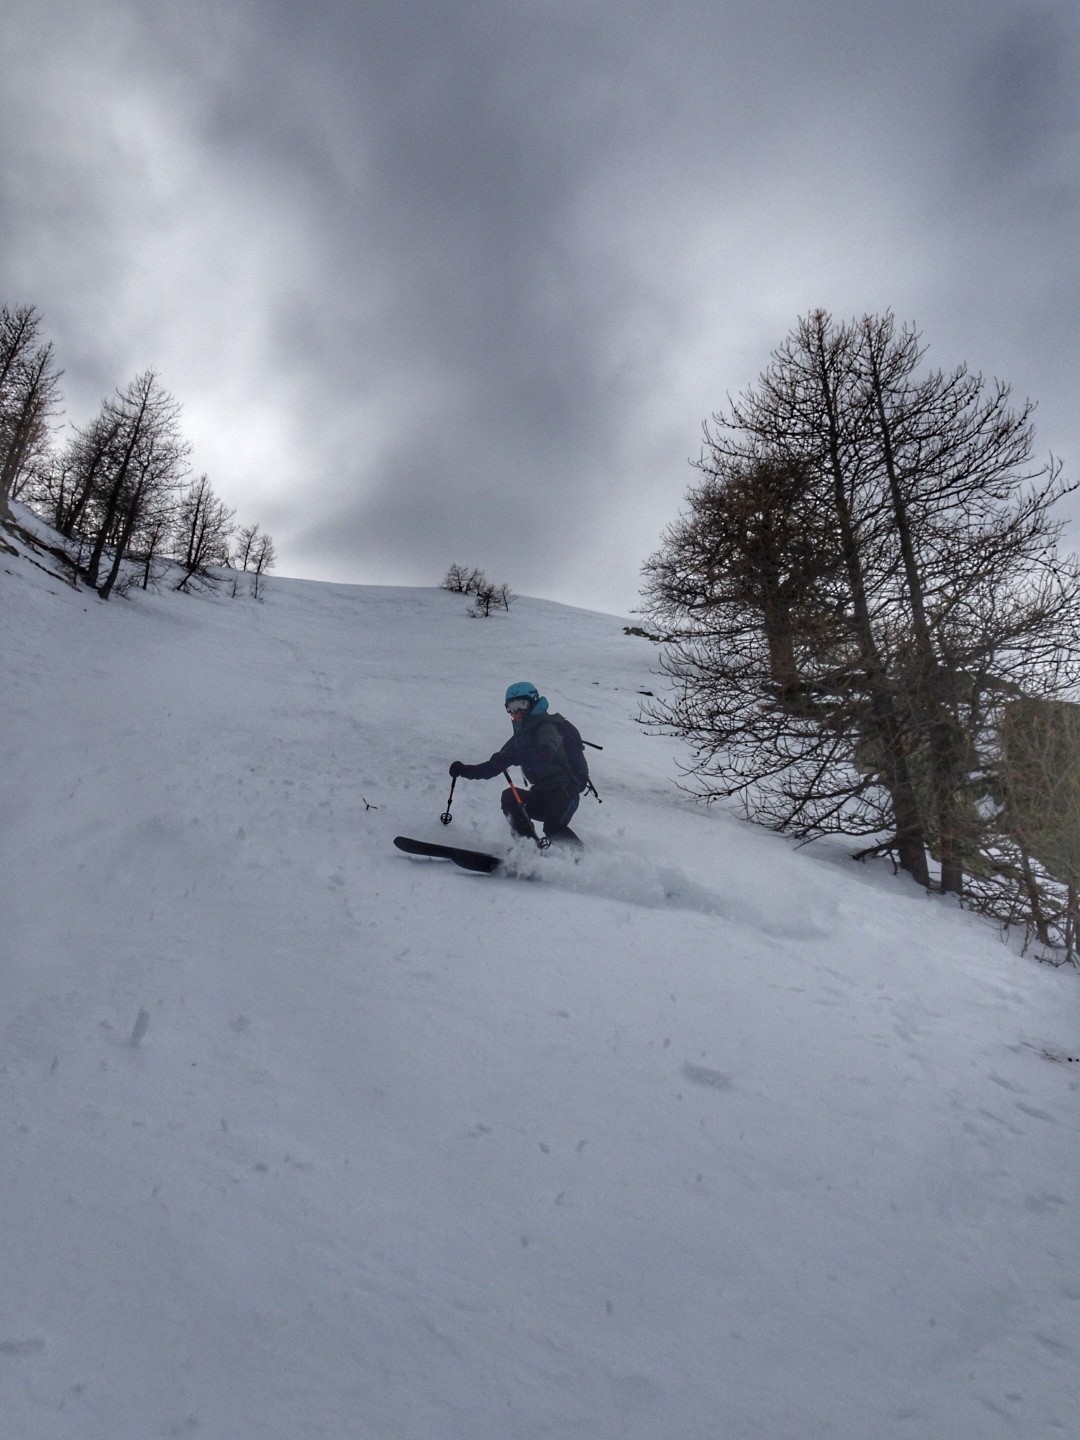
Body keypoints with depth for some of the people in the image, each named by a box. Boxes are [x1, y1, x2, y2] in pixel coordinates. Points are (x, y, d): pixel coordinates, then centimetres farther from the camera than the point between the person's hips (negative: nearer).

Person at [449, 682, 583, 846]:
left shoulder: (546, 727, -8)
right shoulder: (520, 737, 14)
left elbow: (545, 753, -31)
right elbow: (494, 767, 13)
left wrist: (511, 757, -39)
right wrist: (466, 771, 0)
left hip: (563, 791, -7)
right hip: (540, 794, 7)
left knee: (553, 829, -30)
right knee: (509, 797, -16)